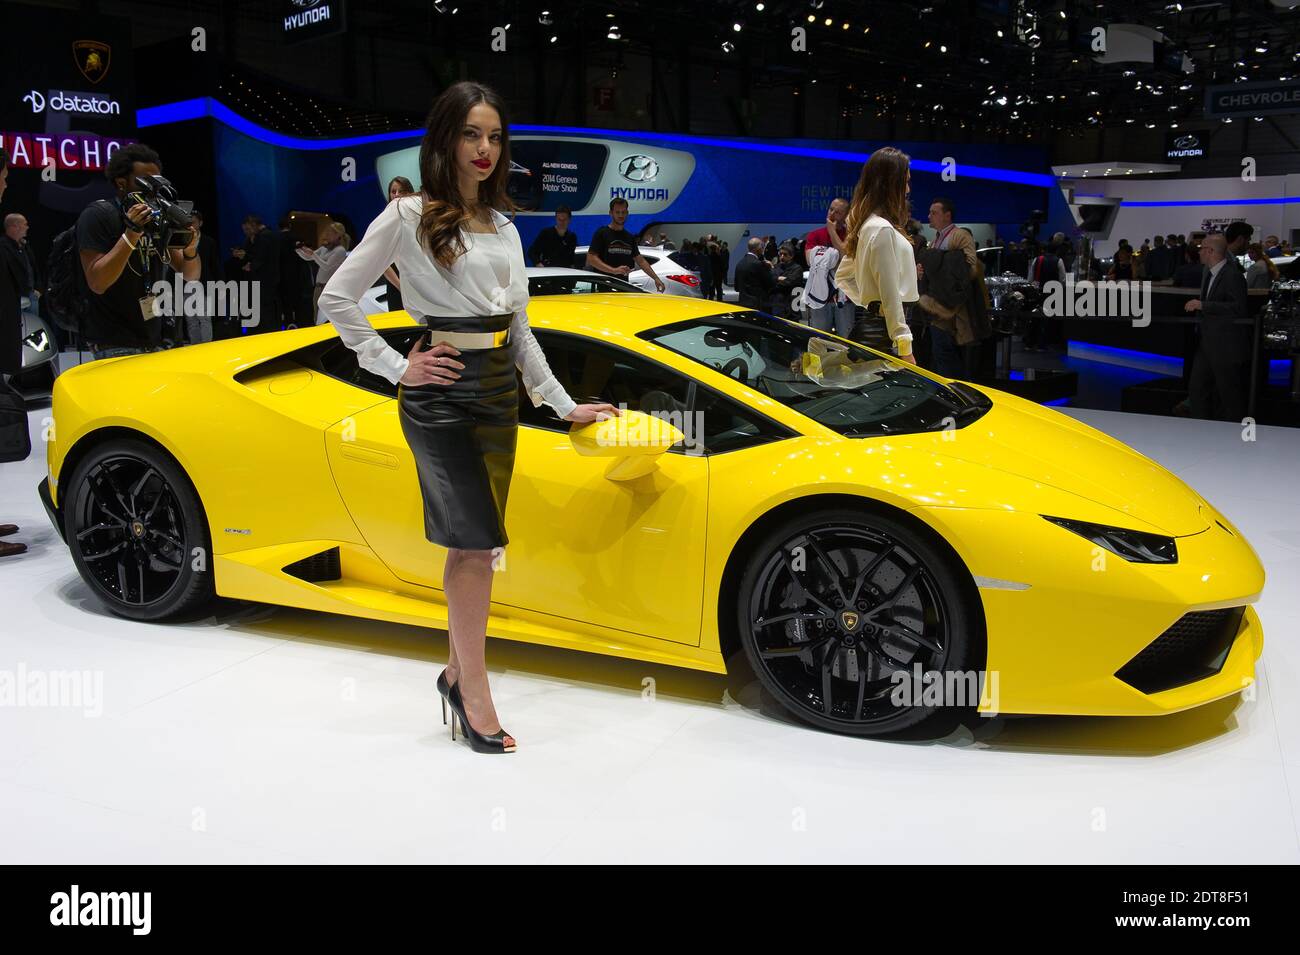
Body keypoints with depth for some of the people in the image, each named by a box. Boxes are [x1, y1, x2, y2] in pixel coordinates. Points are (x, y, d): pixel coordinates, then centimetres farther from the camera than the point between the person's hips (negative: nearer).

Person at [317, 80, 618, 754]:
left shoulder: (504, 229, 15)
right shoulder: (409, 216, -4)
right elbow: (337, 298, -5)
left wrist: (565, 405, 18)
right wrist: (396, 367, -8)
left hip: (499, 393, 6)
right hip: (442, 395, -6)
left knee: (474, 543, 8)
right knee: (476, 543, -8)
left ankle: (458, 670, 20)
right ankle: (474, 691, 1)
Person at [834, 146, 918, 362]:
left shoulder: (865, 225, 15)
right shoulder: (883, 230, -14)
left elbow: (842, 277, 25)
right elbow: (891, 296, -17)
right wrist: (905, 348, -17)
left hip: (867, 325, 10)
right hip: (884, 329, -10)